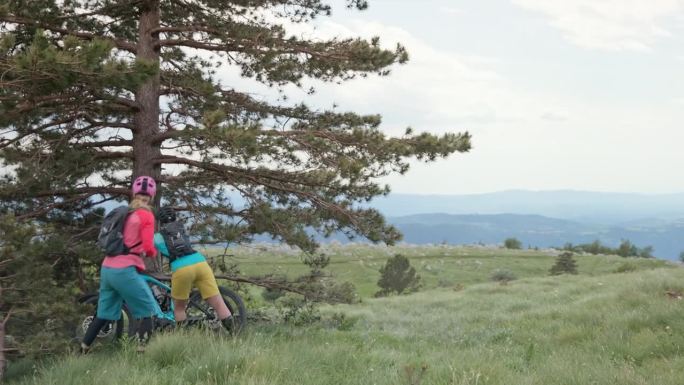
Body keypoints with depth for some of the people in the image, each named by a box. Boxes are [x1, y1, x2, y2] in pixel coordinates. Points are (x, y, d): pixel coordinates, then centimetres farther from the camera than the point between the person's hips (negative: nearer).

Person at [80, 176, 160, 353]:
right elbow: (148, 248, -13)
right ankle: (143, 350, -6)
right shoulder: (147, 215, -5)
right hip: (125, 270, -7)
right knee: (148, 310, 2)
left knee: (104, 314, 17)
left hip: (107, 268, 7)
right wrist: (154, 253, 8)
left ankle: (82, 350, 19)